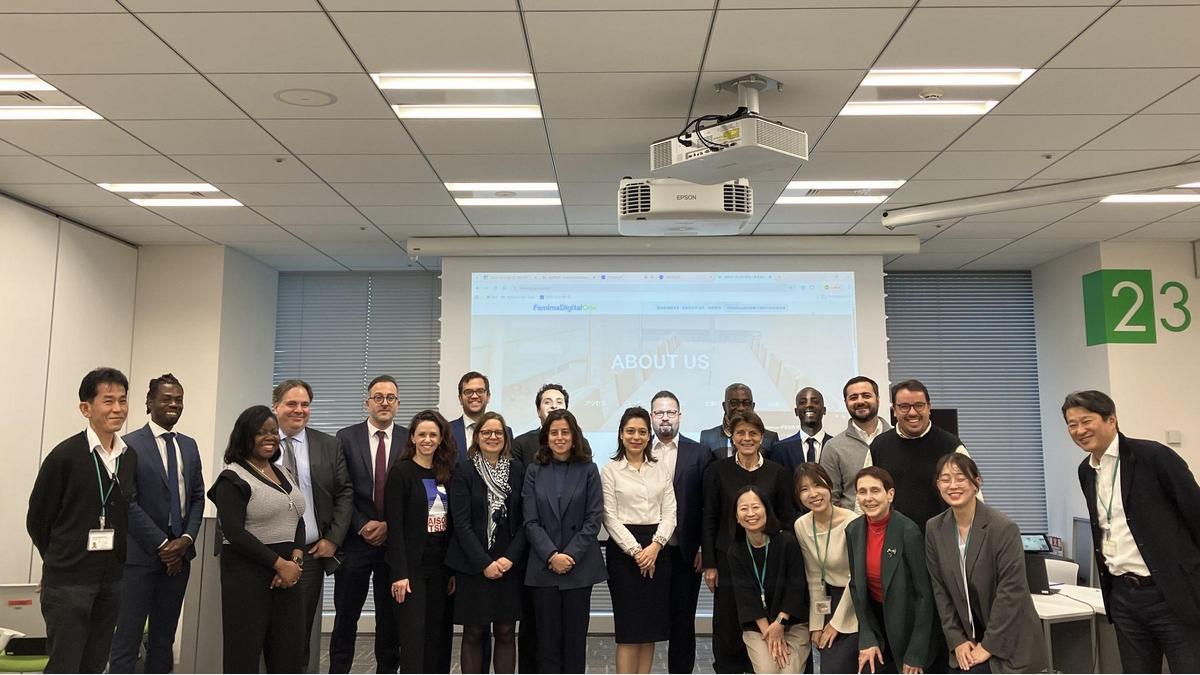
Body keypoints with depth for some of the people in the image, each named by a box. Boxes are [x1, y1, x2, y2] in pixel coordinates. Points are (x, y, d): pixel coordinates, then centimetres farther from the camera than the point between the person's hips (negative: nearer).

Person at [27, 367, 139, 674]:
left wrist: (116, 560, 9)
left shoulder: (131, 457, 4)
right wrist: (61, 561, 6)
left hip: (111, 579, 5)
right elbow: (37, 520, -3)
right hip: (68, 580, -5)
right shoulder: (65, 456, -12)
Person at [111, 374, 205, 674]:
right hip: (140, 554, -5)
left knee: (164, 638, 12)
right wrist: (162, 544, -13)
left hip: (178, 554, 5)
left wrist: (186, 539, -4)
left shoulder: (189, 445, 11)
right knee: (127, 638, 0)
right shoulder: (131, 445, -6)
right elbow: (127, 503, -11)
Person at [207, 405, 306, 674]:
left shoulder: (284, 473, 14)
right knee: (245, 650, 3)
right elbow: (234, 533, -15)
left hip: (288, 570, 6)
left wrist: (295, 559, -6)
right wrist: (279, 563, -15)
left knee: (289, 650, 7)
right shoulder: (233, 478, -6)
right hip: (247, 573, -6)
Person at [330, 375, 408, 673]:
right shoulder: (346, 438, 1)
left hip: (395, 540, 1)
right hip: (355, 540, 0)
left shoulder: (410, 440, 2)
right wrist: (363, 526, -10)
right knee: (346, 616, 7)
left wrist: (389, 525, -8)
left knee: (390, 617, 9)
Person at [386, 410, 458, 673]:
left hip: (441, 565, 5)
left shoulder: (446, 474, 9)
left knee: (438, 634, 9)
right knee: (413, 634, -3)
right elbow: (394, 526, -11)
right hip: (412, 565, -5)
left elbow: (452, 524, 9)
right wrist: (399, 573, -16)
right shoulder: (401, 472, -6)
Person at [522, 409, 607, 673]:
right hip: (544, 567, 1)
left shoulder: (588, 470, 1)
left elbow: (594, 519, -3)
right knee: (548, 636, 5)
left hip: (579, 566, 0)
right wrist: (552, 555, -12)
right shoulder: (534, 471, 3)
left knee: (575, 635, 7)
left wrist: (571, 555, -11)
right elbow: (531, 521, -1)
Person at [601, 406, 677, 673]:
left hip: (657, 549, 4)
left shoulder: (660, 469, 9)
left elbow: (670, 513, 4)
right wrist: (635, 550, -13)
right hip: (624, 548, -4)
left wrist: (655, 546, -10)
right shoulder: (610, 471, 0)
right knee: (628, 625, -2)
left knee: (651, 624, 8)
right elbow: (610, 517, -5)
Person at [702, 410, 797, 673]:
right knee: (727, 624, 4)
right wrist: (710, 564, -3)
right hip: (728, 560, 0)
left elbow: (787, 520, 4)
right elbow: (709, 520, 1)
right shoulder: (717, 471, 0)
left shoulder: (778, 473, 2)